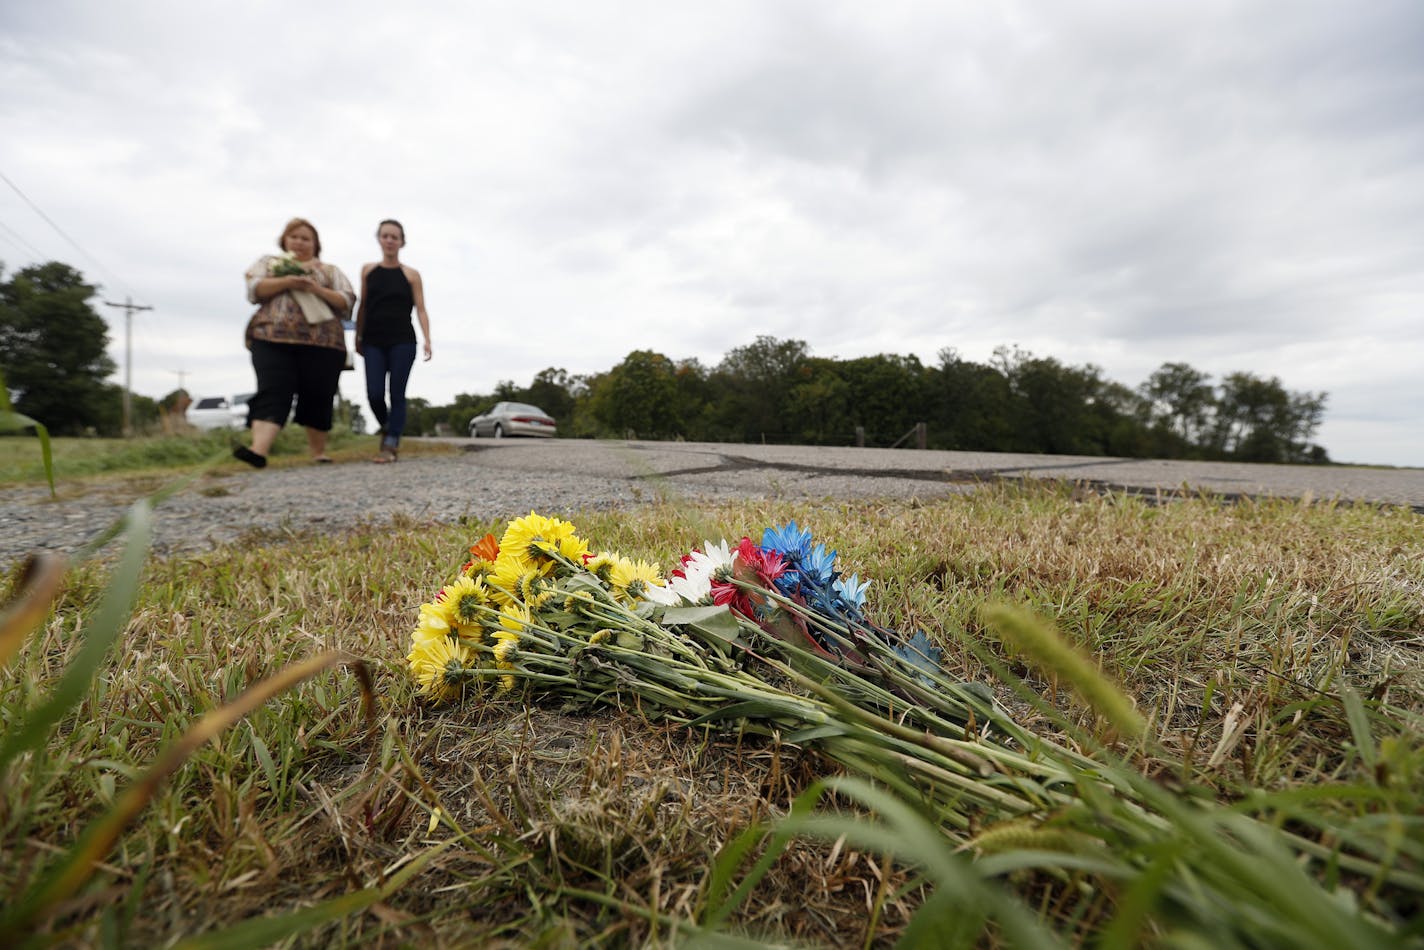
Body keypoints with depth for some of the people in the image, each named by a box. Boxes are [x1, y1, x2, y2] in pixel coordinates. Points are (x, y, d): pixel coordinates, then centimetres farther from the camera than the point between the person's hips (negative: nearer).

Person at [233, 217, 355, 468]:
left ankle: (319, 452, 11)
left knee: (317, 397, -1)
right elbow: (254, 289, 5)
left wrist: (317, 289, -8)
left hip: (321, 341, 0)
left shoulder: (330, 271, 22)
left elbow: (347, 301, 8)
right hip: (273, 337, 0)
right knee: (272, 393, -14)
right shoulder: (269, 262, 22)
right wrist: (288, 281, -9)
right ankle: (259, 450, -27)